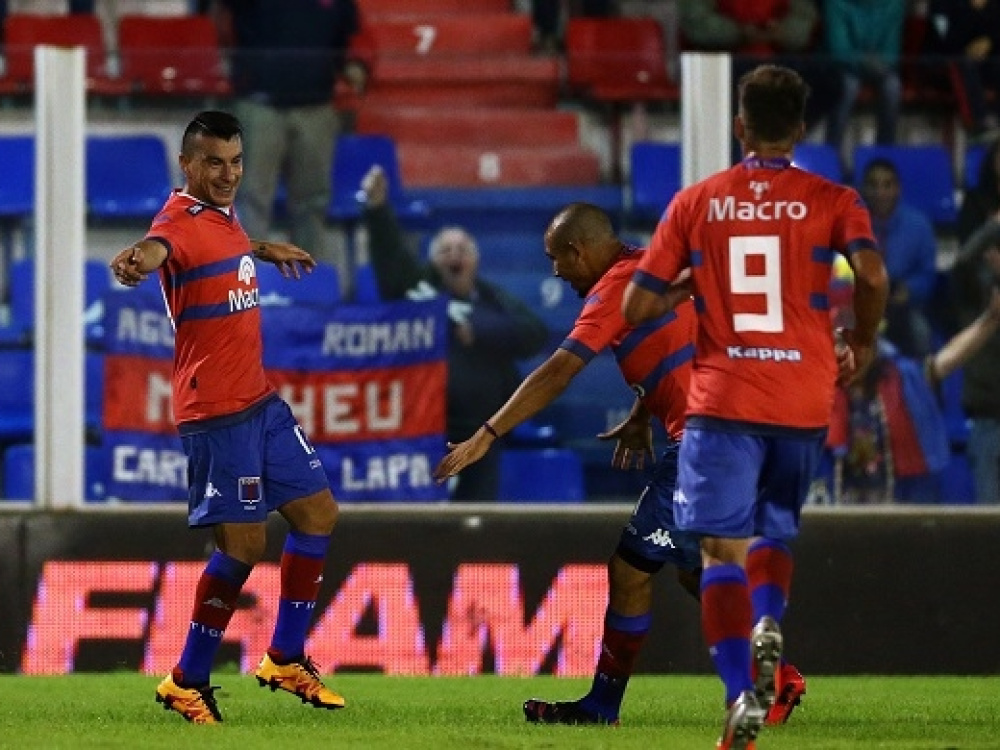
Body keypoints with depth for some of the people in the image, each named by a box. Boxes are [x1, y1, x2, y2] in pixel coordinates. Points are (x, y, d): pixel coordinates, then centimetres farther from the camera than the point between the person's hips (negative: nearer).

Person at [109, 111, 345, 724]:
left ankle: (286, 659, 25)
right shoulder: (182, 222, -19)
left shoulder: (224, 214, 8)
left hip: (260, 400, 9)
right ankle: (187, 683, 4)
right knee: (244, 544, -8)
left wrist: (266, 250, 44)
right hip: (216, 412, -9)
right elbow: (159, 247, -45)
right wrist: (136, 260, -67)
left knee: (318, 513, 13)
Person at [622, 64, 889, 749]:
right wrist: (862, 344, 3)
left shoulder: (695, 203, 4)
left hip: (722, 400, -1)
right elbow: (873, 275, -15)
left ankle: (742, 694, -20)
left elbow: (637, 307, 2)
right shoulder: (832, 201, 1)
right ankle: (769, 625, -6)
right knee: (777, 531, 23)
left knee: (724, 551, -3)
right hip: (804, 401, 1)